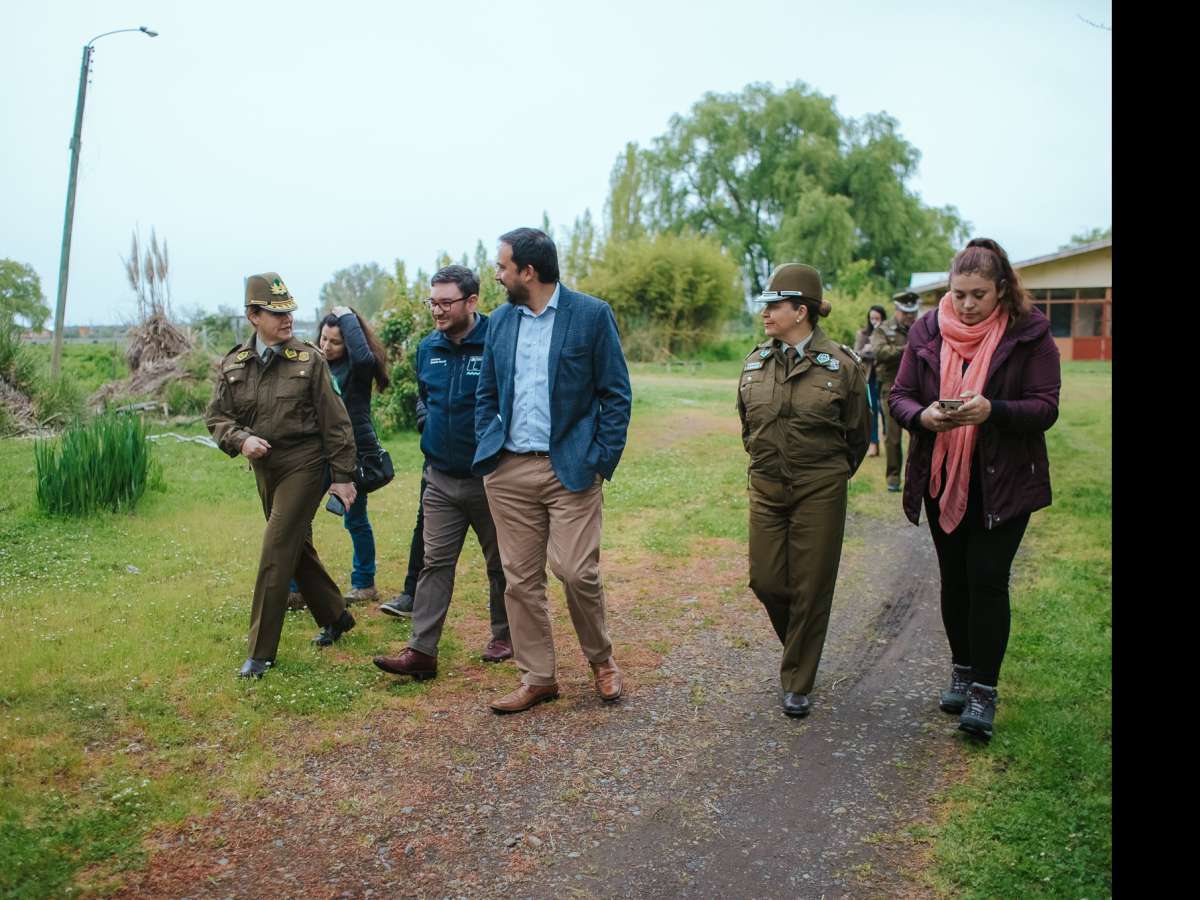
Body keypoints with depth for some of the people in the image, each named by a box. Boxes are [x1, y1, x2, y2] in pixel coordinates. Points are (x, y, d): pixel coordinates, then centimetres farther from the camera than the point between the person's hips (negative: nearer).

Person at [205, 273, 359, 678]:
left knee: (276, 550, -10)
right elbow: (216, 415, 7)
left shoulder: (309, 359, -7)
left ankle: (262, 651, 0)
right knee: (298, 546, 17)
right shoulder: (234, 364, 3)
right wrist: (240, 439, -15)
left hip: (305, 464, -6)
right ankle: (335, 617, 37)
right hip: (264, 466, 6)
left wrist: (343, 476, -7)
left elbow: (335, 422, -6)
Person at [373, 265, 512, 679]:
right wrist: (433, 435, 15)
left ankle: (504, 636, 28)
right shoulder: (427, 348, 6)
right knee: (435, 563, 2)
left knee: (501, 562, 11)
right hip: (440, 478, 5)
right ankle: (421, 651, 3)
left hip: (488, 478, -4)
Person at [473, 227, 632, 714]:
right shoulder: (500, 320, 11)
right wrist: (487, 452, 6)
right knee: (521, 579, 7)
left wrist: (601, 462, -9)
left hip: (570, 468, -4)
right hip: (509, 470, 5)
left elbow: (617, 395, -4)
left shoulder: (592, 315, -4)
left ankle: (601, 659, 21)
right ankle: (537, 678, 21)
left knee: (578, 572, -6)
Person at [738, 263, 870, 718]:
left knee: (810, 590, 4)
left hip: (820, 491, -4)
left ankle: (797, 684, 19)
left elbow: (858, 433, 4)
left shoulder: (841, 364, -8)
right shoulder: (755, 362, 3)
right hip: (766, 488, 4)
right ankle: (799, 649, 36)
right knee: (766, 582, 5)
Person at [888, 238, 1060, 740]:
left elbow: (1045, 407, -10)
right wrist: (922, 416, -21)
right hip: (942, 479, 3)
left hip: (1004, 482, -3)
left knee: (987, 580, -5)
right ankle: (962, 670, 31)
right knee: (954, 579, 13)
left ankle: (984, 691, 6)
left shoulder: (1029, 334, -7)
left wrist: (992, 410, -28)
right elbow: (899, 396, 1)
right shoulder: (927, 331, 1)